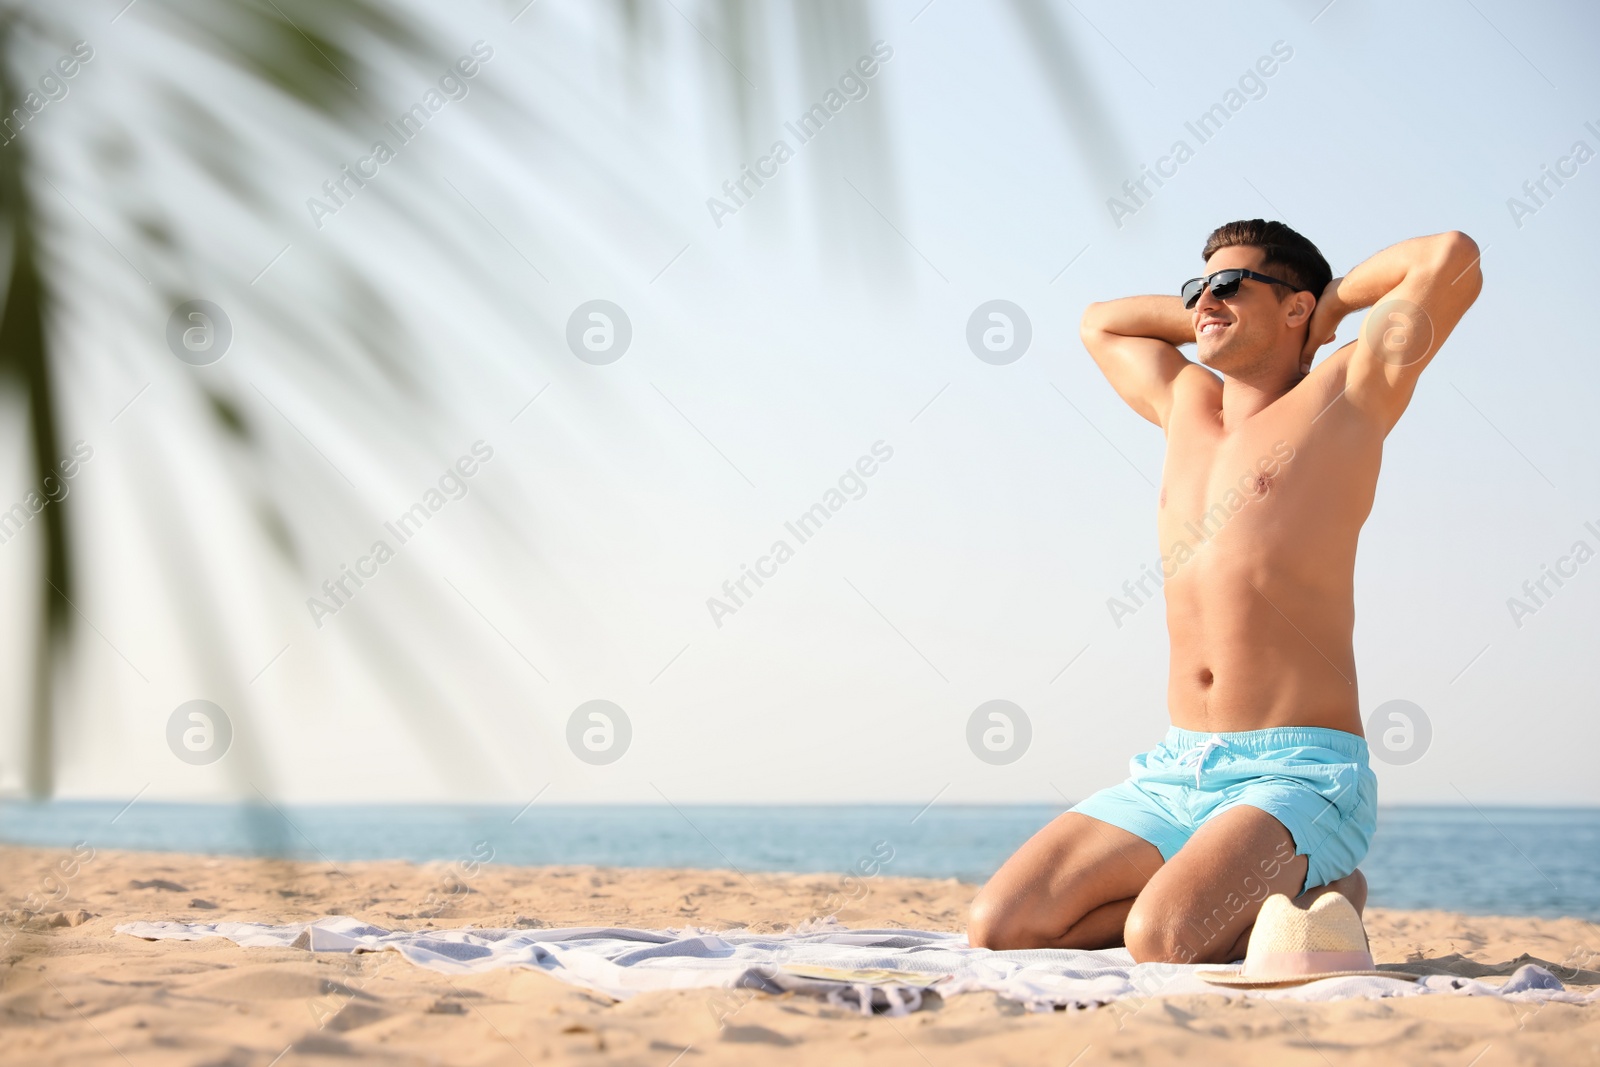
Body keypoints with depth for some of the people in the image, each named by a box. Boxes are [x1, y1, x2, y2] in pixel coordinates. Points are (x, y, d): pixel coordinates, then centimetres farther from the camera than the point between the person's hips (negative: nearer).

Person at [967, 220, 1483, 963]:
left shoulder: (1341, 397, 1)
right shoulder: (1186, 401, 19)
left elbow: (1453, 259, -9)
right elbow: (1100, 322, 38)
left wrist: (1333, 301, 8)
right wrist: (1216, 321, 25)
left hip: (1299, 774, -6)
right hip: (1173, 774, 7)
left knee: (1162, 942, -31)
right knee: (998, 928, -10)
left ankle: (1316, 896, 0)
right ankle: (1208, 886, 9)